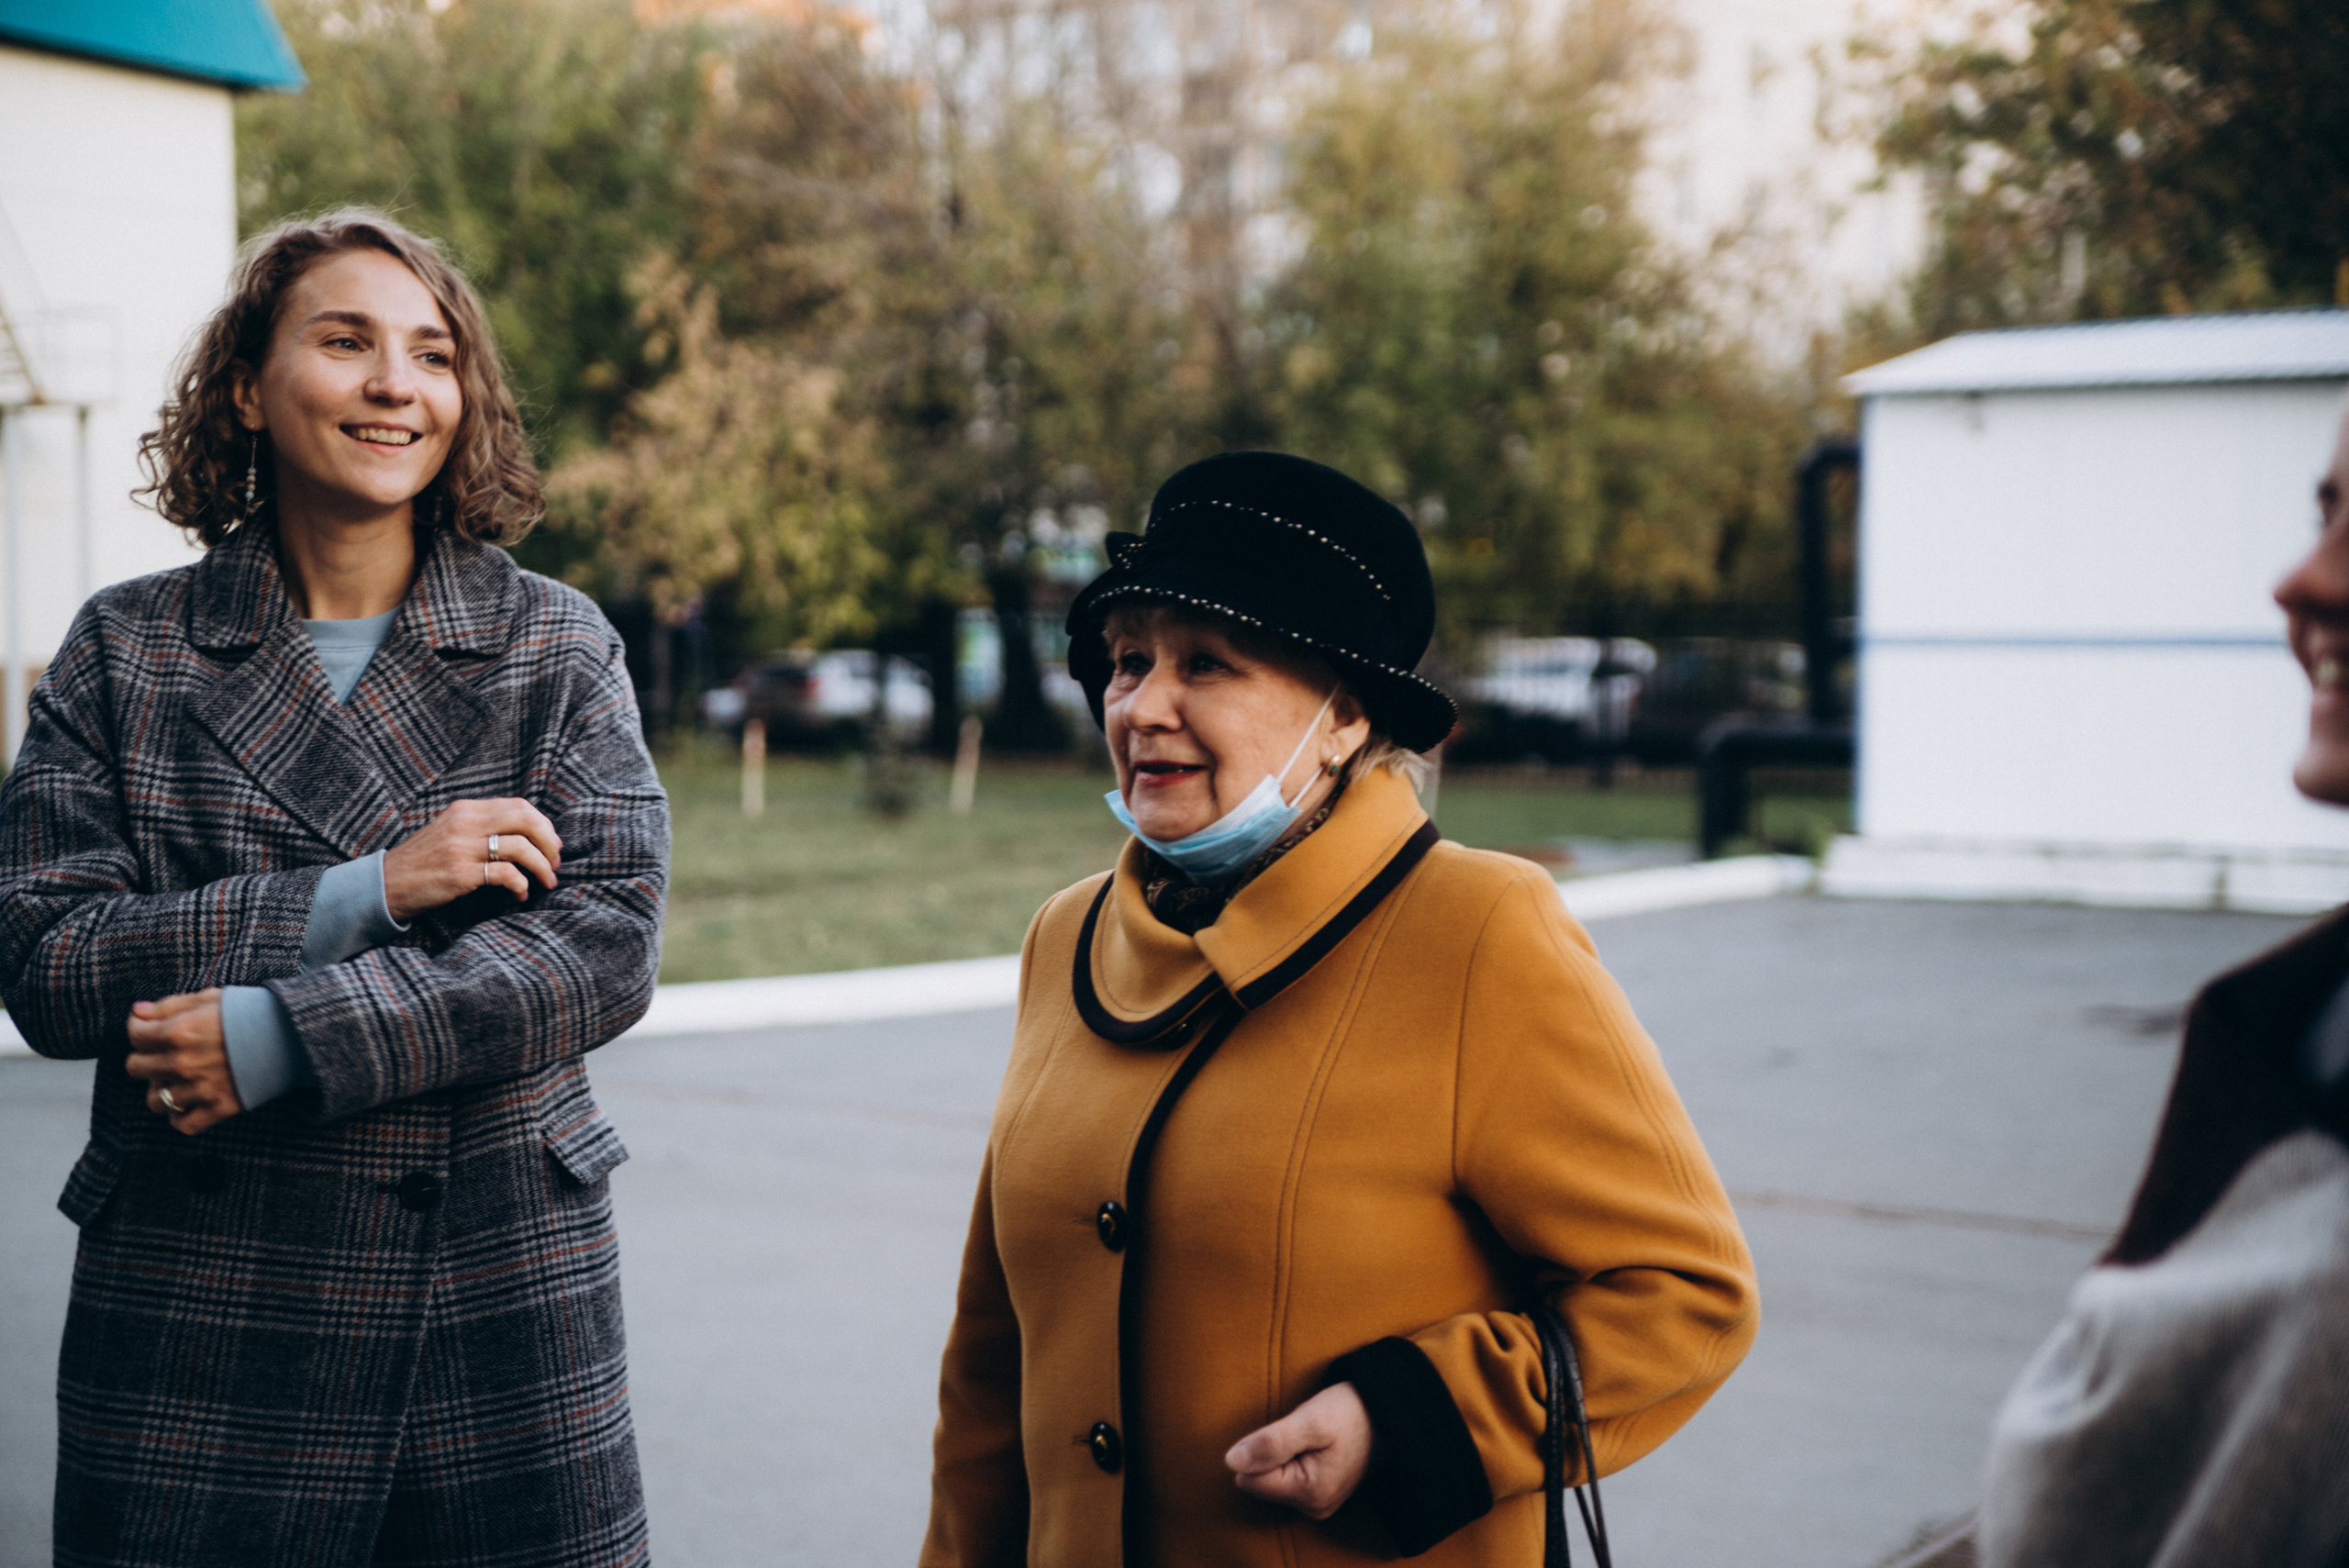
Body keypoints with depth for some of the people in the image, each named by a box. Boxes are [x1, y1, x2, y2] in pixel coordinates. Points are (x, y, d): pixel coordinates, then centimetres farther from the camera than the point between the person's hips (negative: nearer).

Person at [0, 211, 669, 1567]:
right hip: (197, 1300, 0)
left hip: (503, 1291, 0)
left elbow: (609, 946, -8)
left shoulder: (557, 645, 3)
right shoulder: (126, 649, 4)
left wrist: (279, 1041, -15)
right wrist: (364, 895, -15)